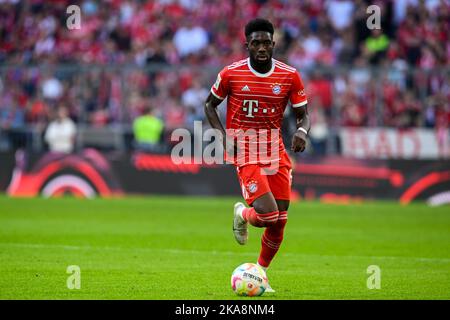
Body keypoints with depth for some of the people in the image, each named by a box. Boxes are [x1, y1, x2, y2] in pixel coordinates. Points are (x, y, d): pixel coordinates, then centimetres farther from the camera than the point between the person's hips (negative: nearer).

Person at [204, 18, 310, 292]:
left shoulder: (290, 76, -2)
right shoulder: (231, 74, -6)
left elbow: (303, 114, 5)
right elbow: (210, 105, 8)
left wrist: (302, 131, -19)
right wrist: (224, 136, -7)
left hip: (276, 151, 4)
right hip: (245, 153, -3)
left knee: (280, 222, 2)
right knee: (268, 215, -19)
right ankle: (242, 215, 18)